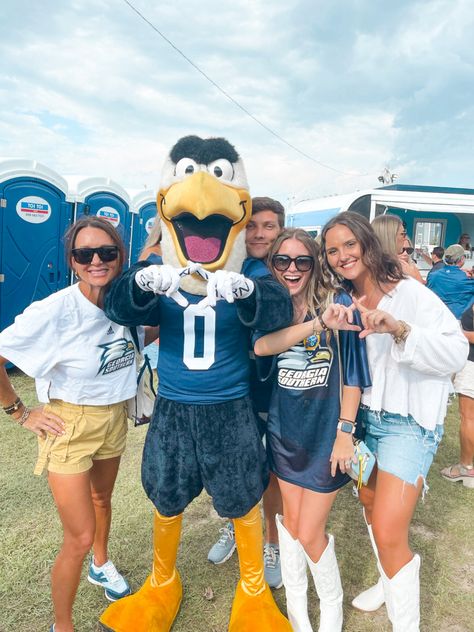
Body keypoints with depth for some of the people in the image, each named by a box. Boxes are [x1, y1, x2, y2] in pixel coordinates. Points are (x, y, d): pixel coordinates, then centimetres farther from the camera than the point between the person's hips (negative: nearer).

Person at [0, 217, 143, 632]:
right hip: (70, 426, -5)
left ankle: (101, 565, 56)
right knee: (80, 537, 0)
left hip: (115, 418, 5)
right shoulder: (54, 311, -26)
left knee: (102, 499, 27)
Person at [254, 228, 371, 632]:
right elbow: (260, 346, -23)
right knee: (290, 519, 17)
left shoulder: (338, 303, -11)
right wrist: (318, 323, -36)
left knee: (309, 534, 4)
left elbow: (352, 372, -8)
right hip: (284, 429, 4)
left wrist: (346, 432, -9)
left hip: (325, 433, -3)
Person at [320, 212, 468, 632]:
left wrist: (399, 329, -37)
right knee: (371, 505, 22)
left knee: (388, 534, -11)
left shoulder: (410, 293, -14)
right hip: (364, 418, 7)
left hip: (407, 423, -7)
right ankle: (389, 583, 48)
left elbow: (456, 352, -24)